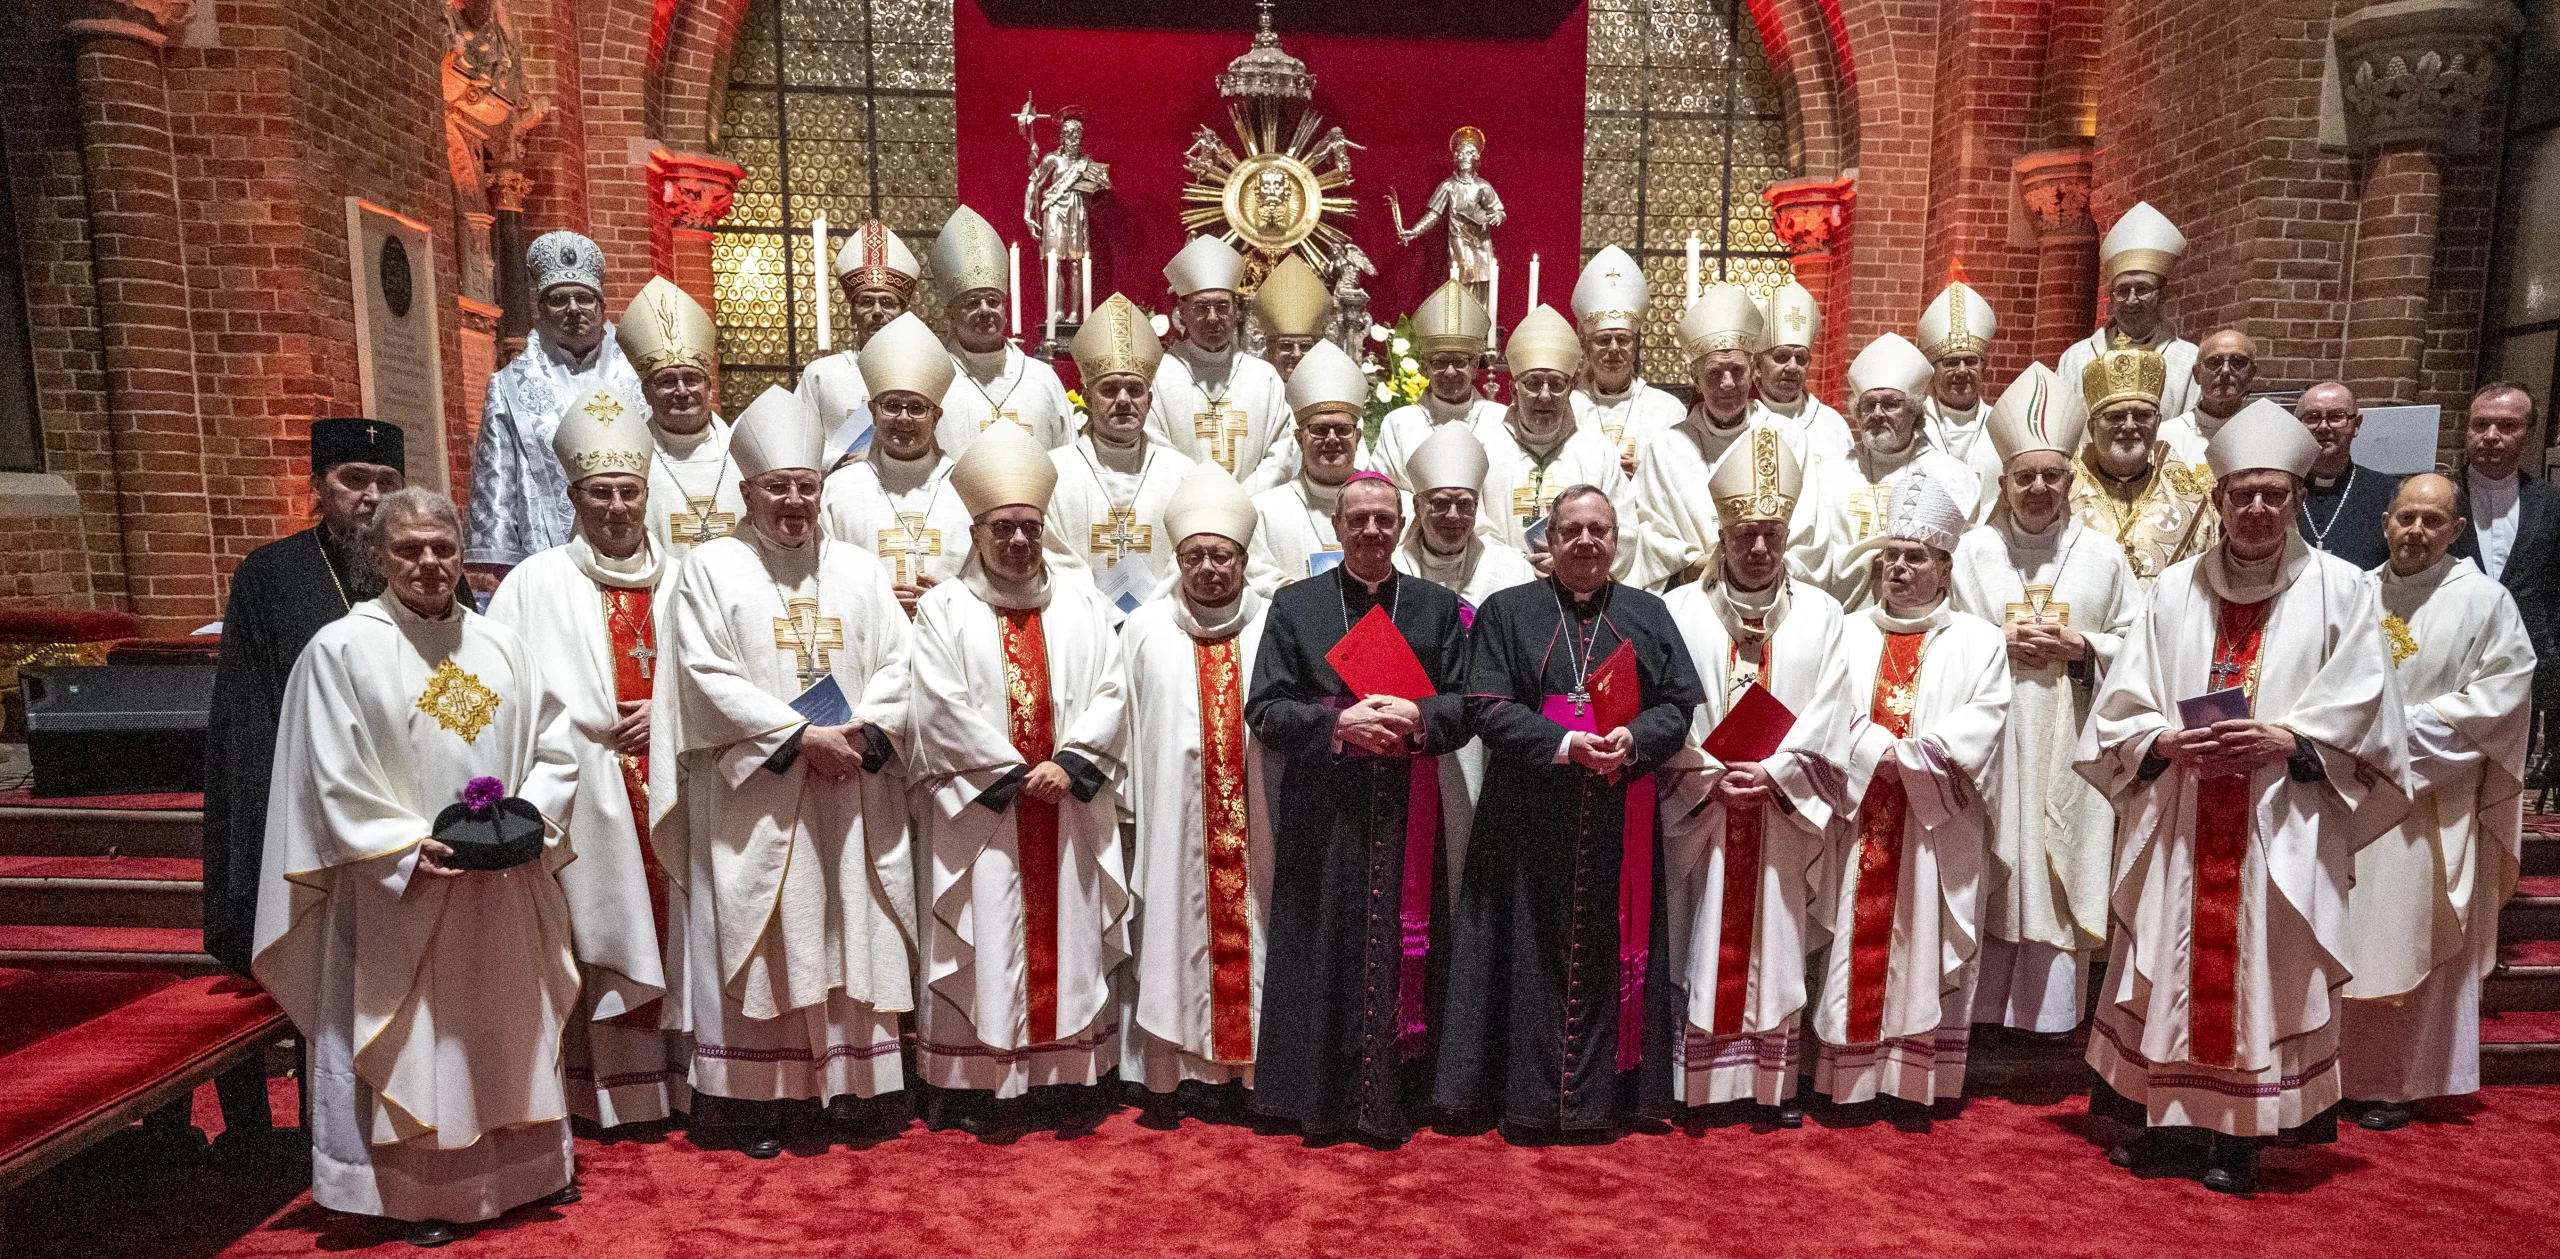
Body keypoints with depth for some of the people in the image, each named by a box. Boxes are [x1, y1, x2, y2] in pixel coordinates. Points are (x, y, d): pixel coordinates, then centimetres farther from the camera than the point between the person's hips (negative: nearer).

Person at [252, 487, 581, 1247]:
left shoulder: (501, 646, 6)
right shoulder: (342, 650, -6)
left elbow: (554, 750, 8)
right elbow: (333, 783, -9)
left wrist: (534, 816, -8)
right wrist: (409, 848, -17)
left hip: (506, 888, 4)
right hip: (400, 891, -4)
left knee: (513, 1028, 15)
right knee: (414, 1043, 6)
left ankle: (526, 1163, 30)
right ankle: (418, 1192, 21)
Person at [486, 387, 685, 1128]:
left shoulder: (679, 581, 10)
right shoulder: (537, 583, 2)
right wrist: (595, 730, -11)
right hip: (588, 796, -2)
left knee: (675, 932, 6)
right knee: (603, 938, 1)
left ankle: (678, 1079, 17)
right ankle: (614, 1093, 13)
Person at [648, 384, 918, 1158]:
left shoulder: (859, 571, 12)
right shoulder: (710, 569, 2)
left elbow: (896, 667, 6)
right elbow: (710, 680, -8)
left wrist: (864, 733, -12)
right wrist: (803, 736, -15)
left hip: (853, 795, 3)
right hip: (753, 796, -3)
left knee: (853, 932, 7)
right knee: (755, 943, 2)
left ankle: (854, 1081, 19)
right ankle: (756, 1096, 13)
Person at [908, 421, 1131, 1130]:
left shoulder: (1082, 605, 11)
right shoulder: (943, 609, 2)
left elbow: (1110, 695, 2)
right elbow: (943, 707, -8)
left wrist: (1069, 765, -11)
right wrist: (1014, 774, -11)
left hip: (1070, 808, 3)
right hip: (980, 810, -2)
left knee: (1068, 933, 6)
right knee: (983, 943, 0)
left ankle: (1067, 1081, 15)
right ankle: (971, 1088, 10)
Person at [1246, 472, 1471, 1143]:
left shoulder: (1438, 607, 11)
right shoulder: (1294, 604, 7)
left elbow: (1465, 707, 6)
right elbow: (1266, 710, 0)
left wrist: (1418, 716, -15)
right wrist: (1339, 723, -15)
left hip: (1408, 813, 1)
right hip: (1322, 815, -1)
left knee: (1402, 950, 5)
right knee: (1322, 957, 3)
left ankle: (1393, 1101, 19)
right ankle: (1320, 1100, 18)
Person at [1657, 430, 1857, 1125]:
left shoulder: (1820, 614, 5)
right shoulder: (1680, 610, 1)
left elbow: (1826, 723, 0)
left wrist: (1771, 772, -12)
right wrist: (1713, 777, -13)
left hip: (1784, 814, 1)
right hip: (1699, 810, -1)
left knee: (1775, 944, 7)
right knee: (1698, 943, 3)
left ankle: (1775, 1080, 19)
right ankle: (1694, 1079, 13)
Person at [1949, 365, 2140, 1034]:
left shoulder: (2102, 556, 5)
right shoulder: (1971, 552, 3)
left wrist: (2079, 646, -9)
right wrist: (1998, 642, -12)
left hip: (2069, 750, 1)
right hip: (1989, 742, 0)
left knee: (2058, 871, 4)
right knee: (1990, 872, 3)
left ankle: (2049, 1012, 16)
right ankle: (1981, 1003, 14)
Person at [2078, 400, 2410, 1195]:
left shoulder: (2340, 590, 2)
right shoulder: (2176, 589, 7)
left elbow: (2361, 715, -3)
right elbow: (2122, 704, 5)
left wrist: (2283, 739, -17)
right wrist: (2166, 741, -13)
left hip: (2282, 825, -2)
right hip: (2178, 822, 2)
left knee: (2261, 972, 3)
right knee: (2168, 964, 6)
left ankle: (2239, 1137, 17)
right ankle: (2162, 1121, 19)